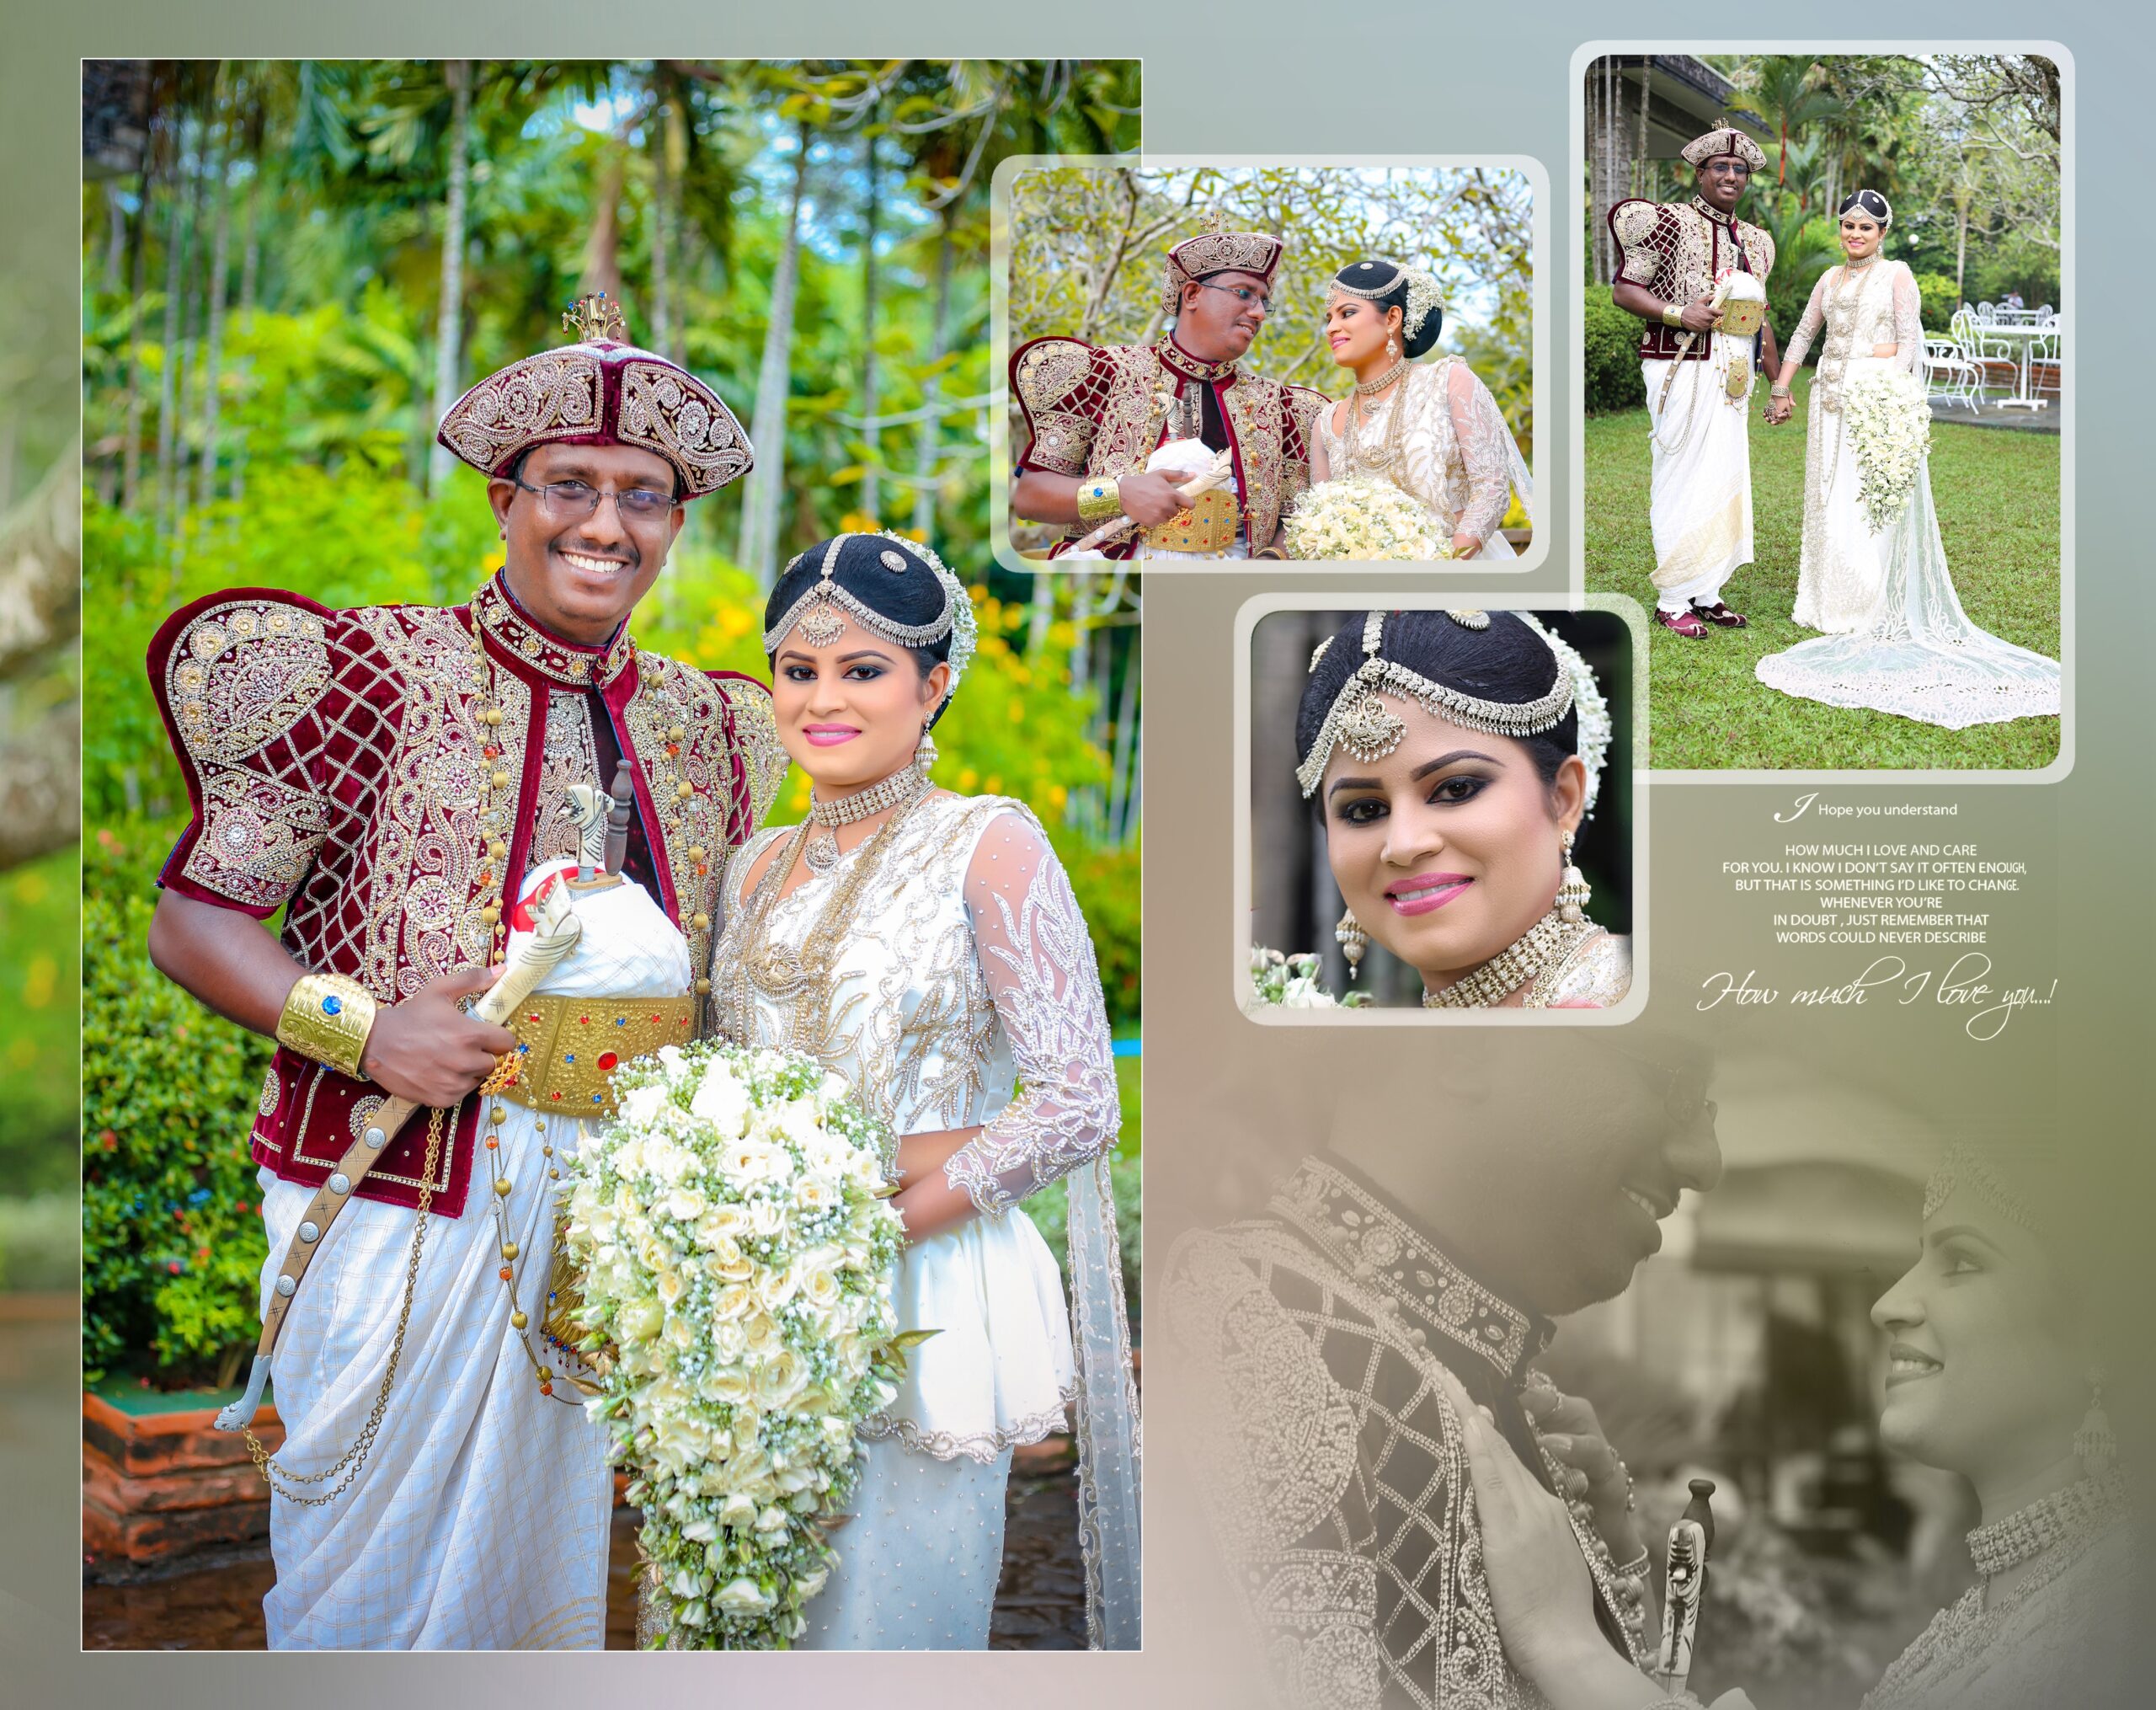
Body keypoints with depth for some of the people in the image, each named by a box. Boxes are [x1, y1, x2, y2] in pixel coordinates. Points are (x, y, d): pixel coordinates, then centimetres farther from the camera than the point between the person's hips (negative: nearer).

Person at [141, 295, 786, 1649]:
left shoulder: (704, 724, 8)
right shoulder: (381, 675, -8)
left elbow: (716, 983, 19)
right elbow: (191, 921, -7)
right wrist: (363, 1029, -20)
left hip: (595, 1223, 4)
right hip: (395, 1205, -4)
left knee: (539, 1558, 16)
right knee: (369, 1582, 6)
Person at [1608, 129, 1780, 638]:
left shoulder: (1754, 241, 17)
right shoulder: (1670, 221, -4)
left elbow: (1759, 316, 23)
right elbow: (1623, 291, -8)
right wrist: (1680, 314, -20)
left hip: (1730, 376, 7)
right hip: (1682, 368, -7)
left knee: (1726, 481, 7)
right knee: (1684, 480, -6)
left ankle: (1707, 593, 16)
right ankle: (1673, 601, 0)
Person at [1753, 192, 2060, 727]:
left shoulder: (1896, 275, -1)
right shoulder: (1831, 278, 16)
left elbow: (1910, 341, -7)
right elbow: (1803, 335, 21)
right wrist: (1781, 389, 15)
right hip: (1831, 396, 6)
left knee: (1869, 499, -9)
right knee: (1829, 497, 7)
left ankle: (1874, 611, -6)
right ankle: (1833, 603, 15)